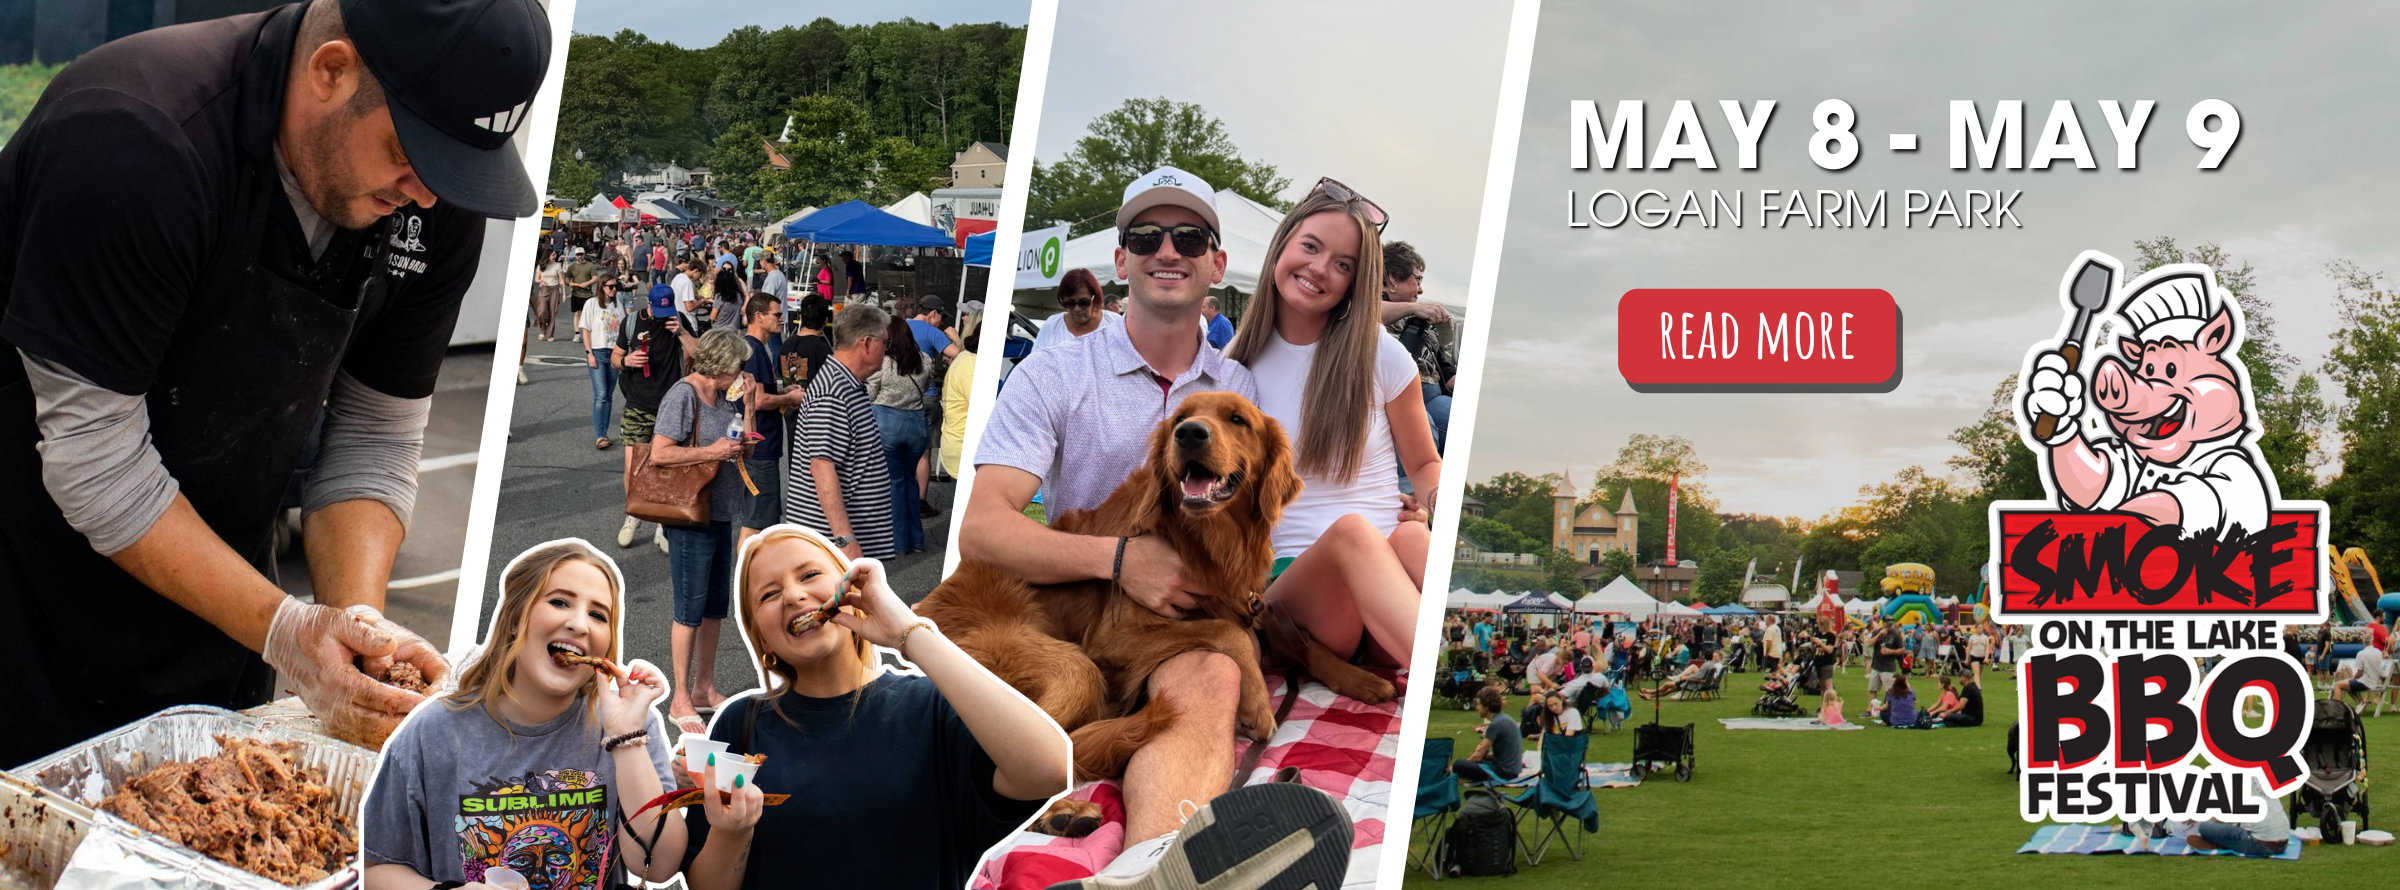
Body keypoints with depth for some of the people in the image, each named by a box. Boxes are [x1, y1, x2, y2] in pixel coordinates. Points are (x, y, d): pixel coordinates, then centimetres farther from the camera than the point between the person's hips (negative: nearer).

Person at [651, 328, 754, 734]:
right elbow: (659, 454, -22)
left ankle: (704, 686, 28)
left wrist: (749, 405, 5)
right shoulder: (683, 396, -16)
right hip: (691, 519, -9)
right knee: (690, 610, -1)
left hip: (720, 515, 9)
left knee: (716, 605, 15)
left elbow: (742, 448, 18)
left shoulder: (723, 396, 10)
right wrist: (711, 452, -23)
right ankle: (681, 700, 8)